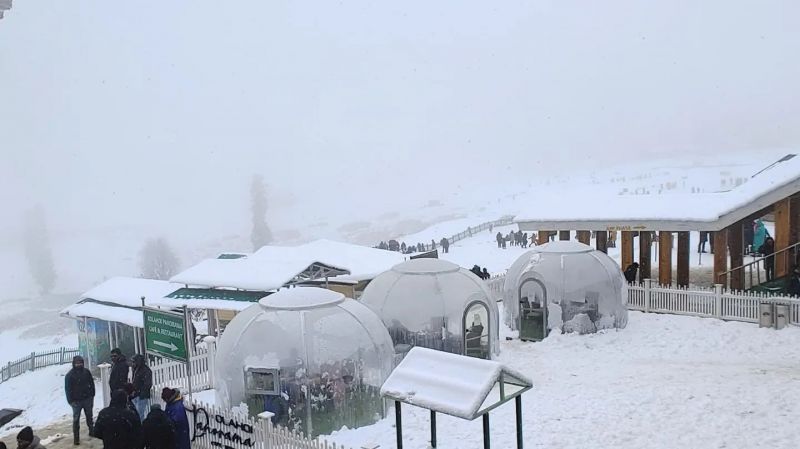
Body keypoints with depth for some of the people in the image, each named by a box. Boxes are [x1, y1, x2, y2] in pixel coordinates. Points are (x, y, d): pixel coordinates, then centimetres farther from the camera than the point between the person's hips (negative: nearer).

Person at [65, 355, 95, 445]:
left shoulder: (86, 372, -2)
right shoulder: (69, 375, -10)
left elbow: (91, 384, 5)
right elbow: (67, 389, -7)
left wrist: (92, 396, 4)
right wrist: (70, 401, -12)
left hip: (87, 399, 3)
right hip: (76, 401, -3)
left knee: (89, 416, 18)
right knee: (76, 419, 0)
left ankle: (92, 431, 35)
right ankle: (76, 437, 7)